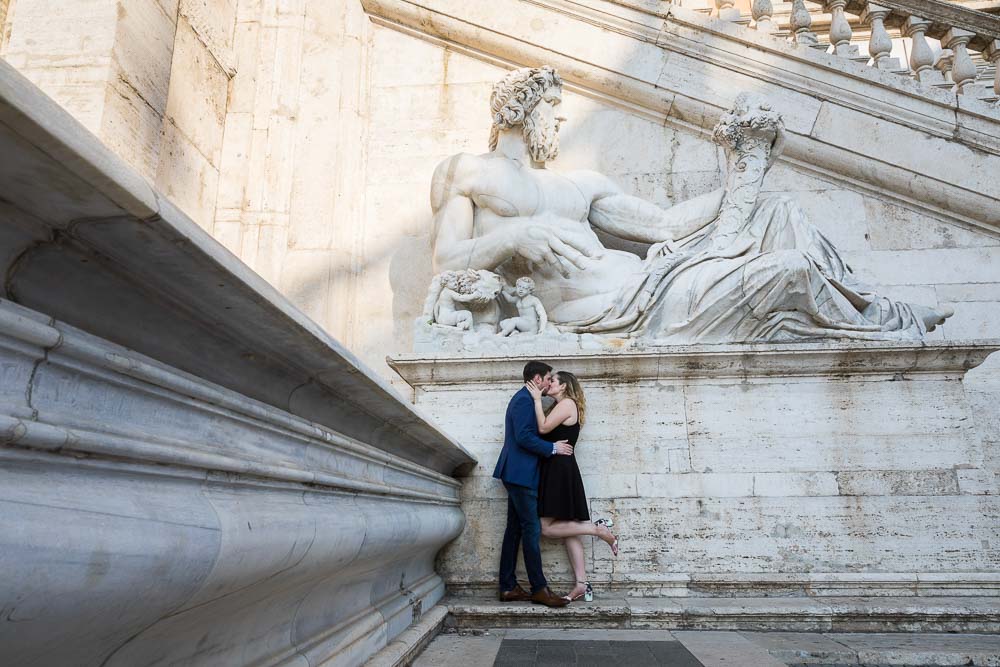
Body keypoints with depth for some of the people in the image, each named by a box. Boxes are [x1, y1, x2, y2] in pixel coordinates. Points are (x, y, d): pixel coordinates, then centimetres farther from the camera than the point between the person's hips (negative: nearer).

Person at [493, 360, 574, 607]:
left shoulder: (523, 399, 18)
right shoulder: (524, 400, -13)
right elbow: (524, 437, -22)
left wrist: (550, 447, 14)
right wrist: (553, 448, -14)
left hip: (518, 474, 11)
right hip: (521, 473, -11)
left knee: (515, 530, 10)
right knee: (532, 529, -7)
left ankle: (508, 587, 14)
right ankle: (539, 589, -2)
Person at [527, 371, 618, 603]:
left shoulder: (567, 403, -8)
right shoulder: (559, 406, 21)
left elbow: (543, 428, -19)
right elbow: (547, 430, 12)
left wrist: (537, 400, -12)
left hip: (560, 470, -10)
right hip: (556, 470, 10)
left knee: (547, 527, -8)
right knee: (567, 530, 6)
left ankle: (598, 528, -3)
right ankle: (582, 584, 6)